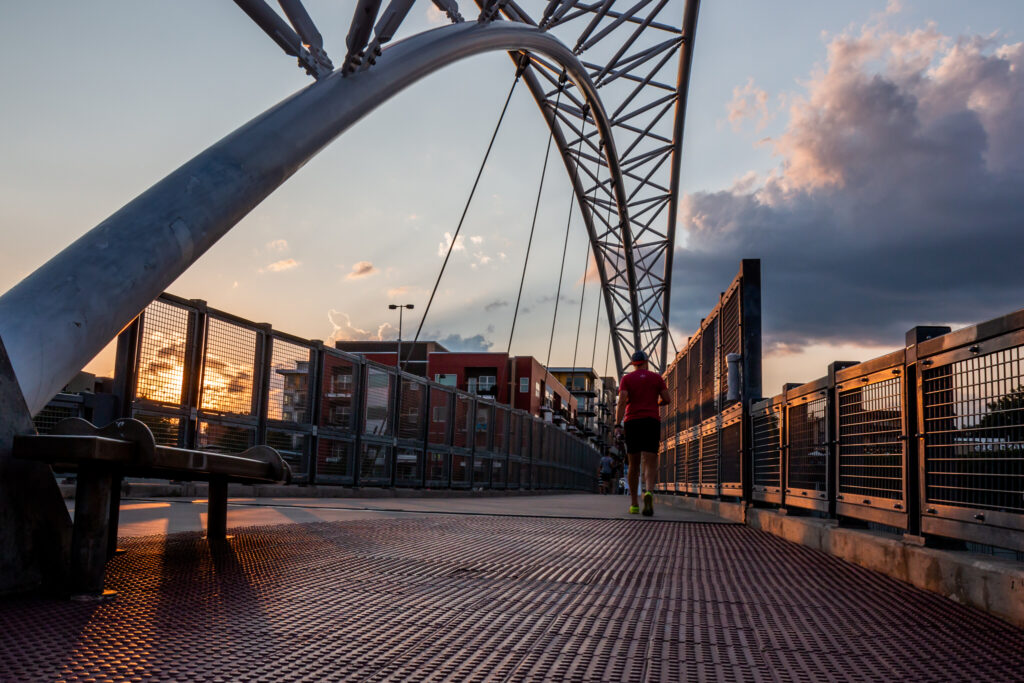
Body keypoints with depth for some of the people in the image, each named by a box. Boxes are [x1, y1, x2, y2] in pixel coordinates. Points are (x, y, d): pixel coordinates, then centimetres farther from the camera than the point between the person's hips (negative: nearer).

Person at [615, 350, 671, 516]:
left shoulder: (626, 379, 6)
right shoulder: (656, 378, 9)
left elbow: (622, 401, -7)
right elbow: (667, 399, 5)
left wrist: (618, 424, -13)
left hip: (632, 422, 1)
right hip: (651, 422, -1)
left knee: (634, 465, 10)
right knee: (650, 463, -7)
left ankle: (634, 504, 12)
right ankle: (648, 492, -36)